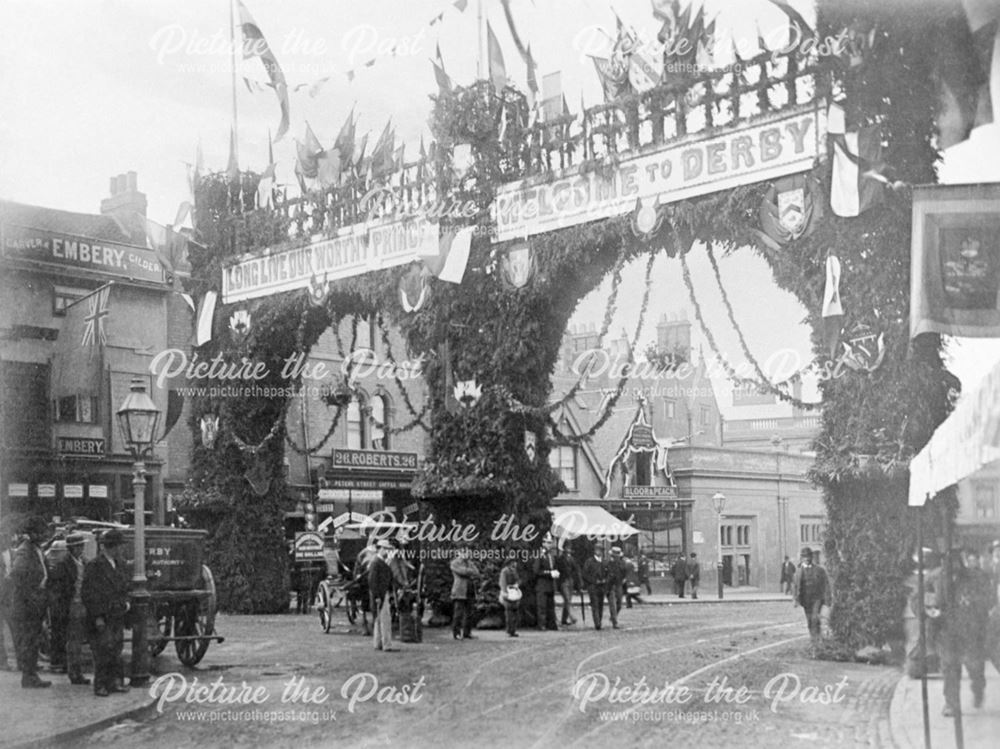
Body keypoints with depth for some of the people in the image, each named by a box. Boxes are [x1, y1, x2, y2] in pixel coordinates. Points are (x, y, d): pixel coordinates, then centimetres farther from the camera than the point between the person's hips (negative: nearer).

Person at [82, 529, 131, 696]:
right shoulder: (94, 566, -11)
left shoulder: (119, 564, 12)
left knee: (116, 651, 8)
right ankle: (101, 685, 4)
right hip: (101, 619, -6)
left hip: (118, 618, 7)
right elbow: (87, 594, -12)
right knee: (102, 652, -4)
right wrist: (97, 617, -14)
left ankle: (116, 681, 15)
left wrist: (125, 602, 9)